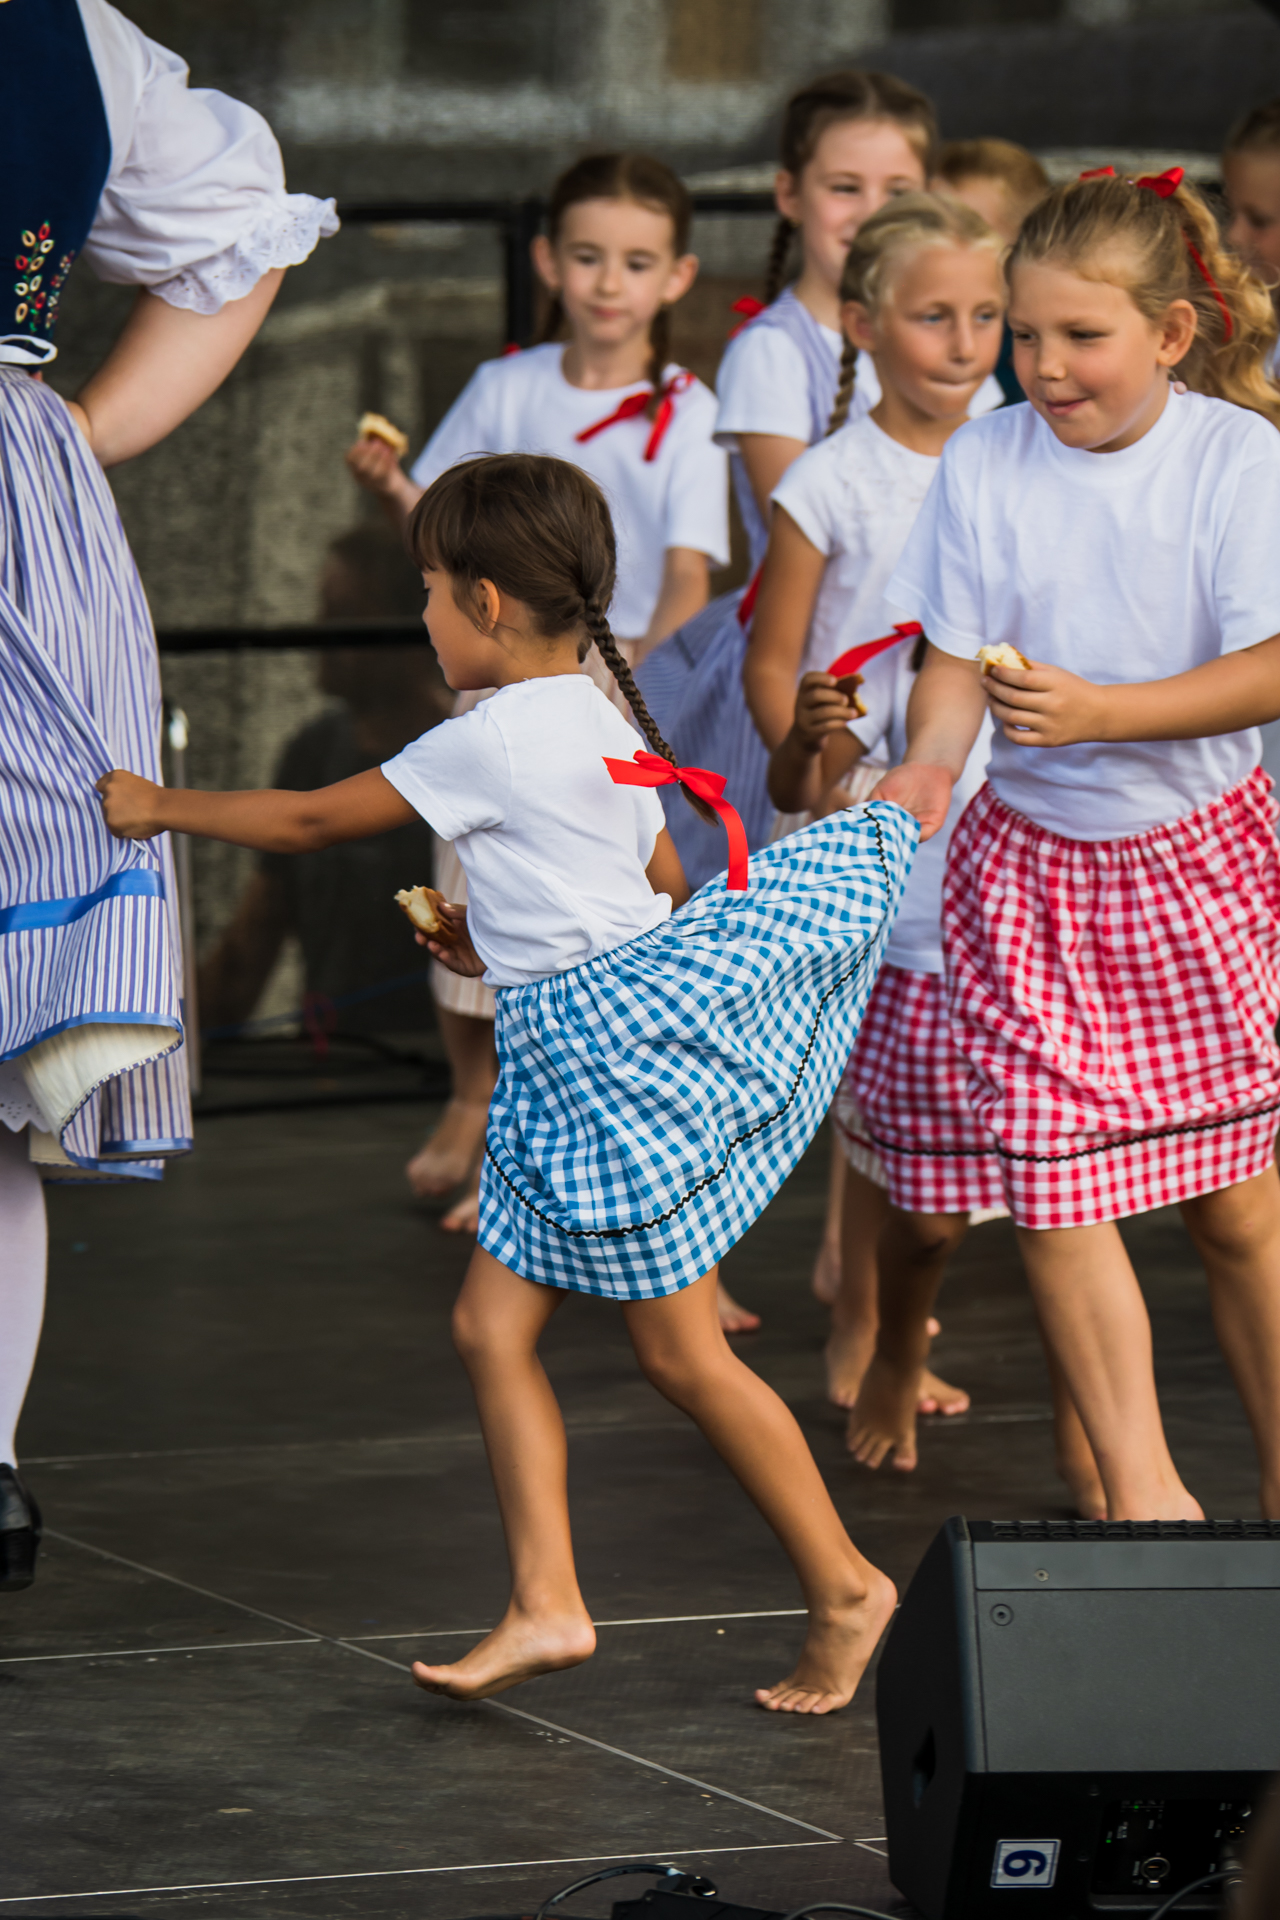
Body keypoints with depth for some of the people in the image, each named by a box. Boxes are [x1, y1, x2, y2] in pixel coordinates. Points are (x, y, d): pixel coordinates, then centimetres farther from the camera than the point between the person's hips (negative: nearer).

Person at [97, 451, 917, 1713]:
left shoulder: (493, 738, -15)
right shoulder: (602, 720, 12)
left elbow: (313, 821, -8)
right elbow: (665, 882, 22)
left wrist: (160, 806, 6)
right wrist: (507, 937, 24)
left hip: (608, 1041, -10)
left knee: (680, 1349, -4)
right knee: (493, 1321, 6)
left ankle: (844, 1587, 4)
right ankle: (545, 1602, 2)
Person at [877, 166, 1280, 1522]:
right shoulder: (983, 465, -4)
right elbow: (958, 664, -3)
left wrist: (1096, 712, -31)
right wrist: (928, 766, -24)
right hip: (1032, 861, 1)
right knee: (1055, 1190, -7)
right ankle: (1139, 1486, 2)